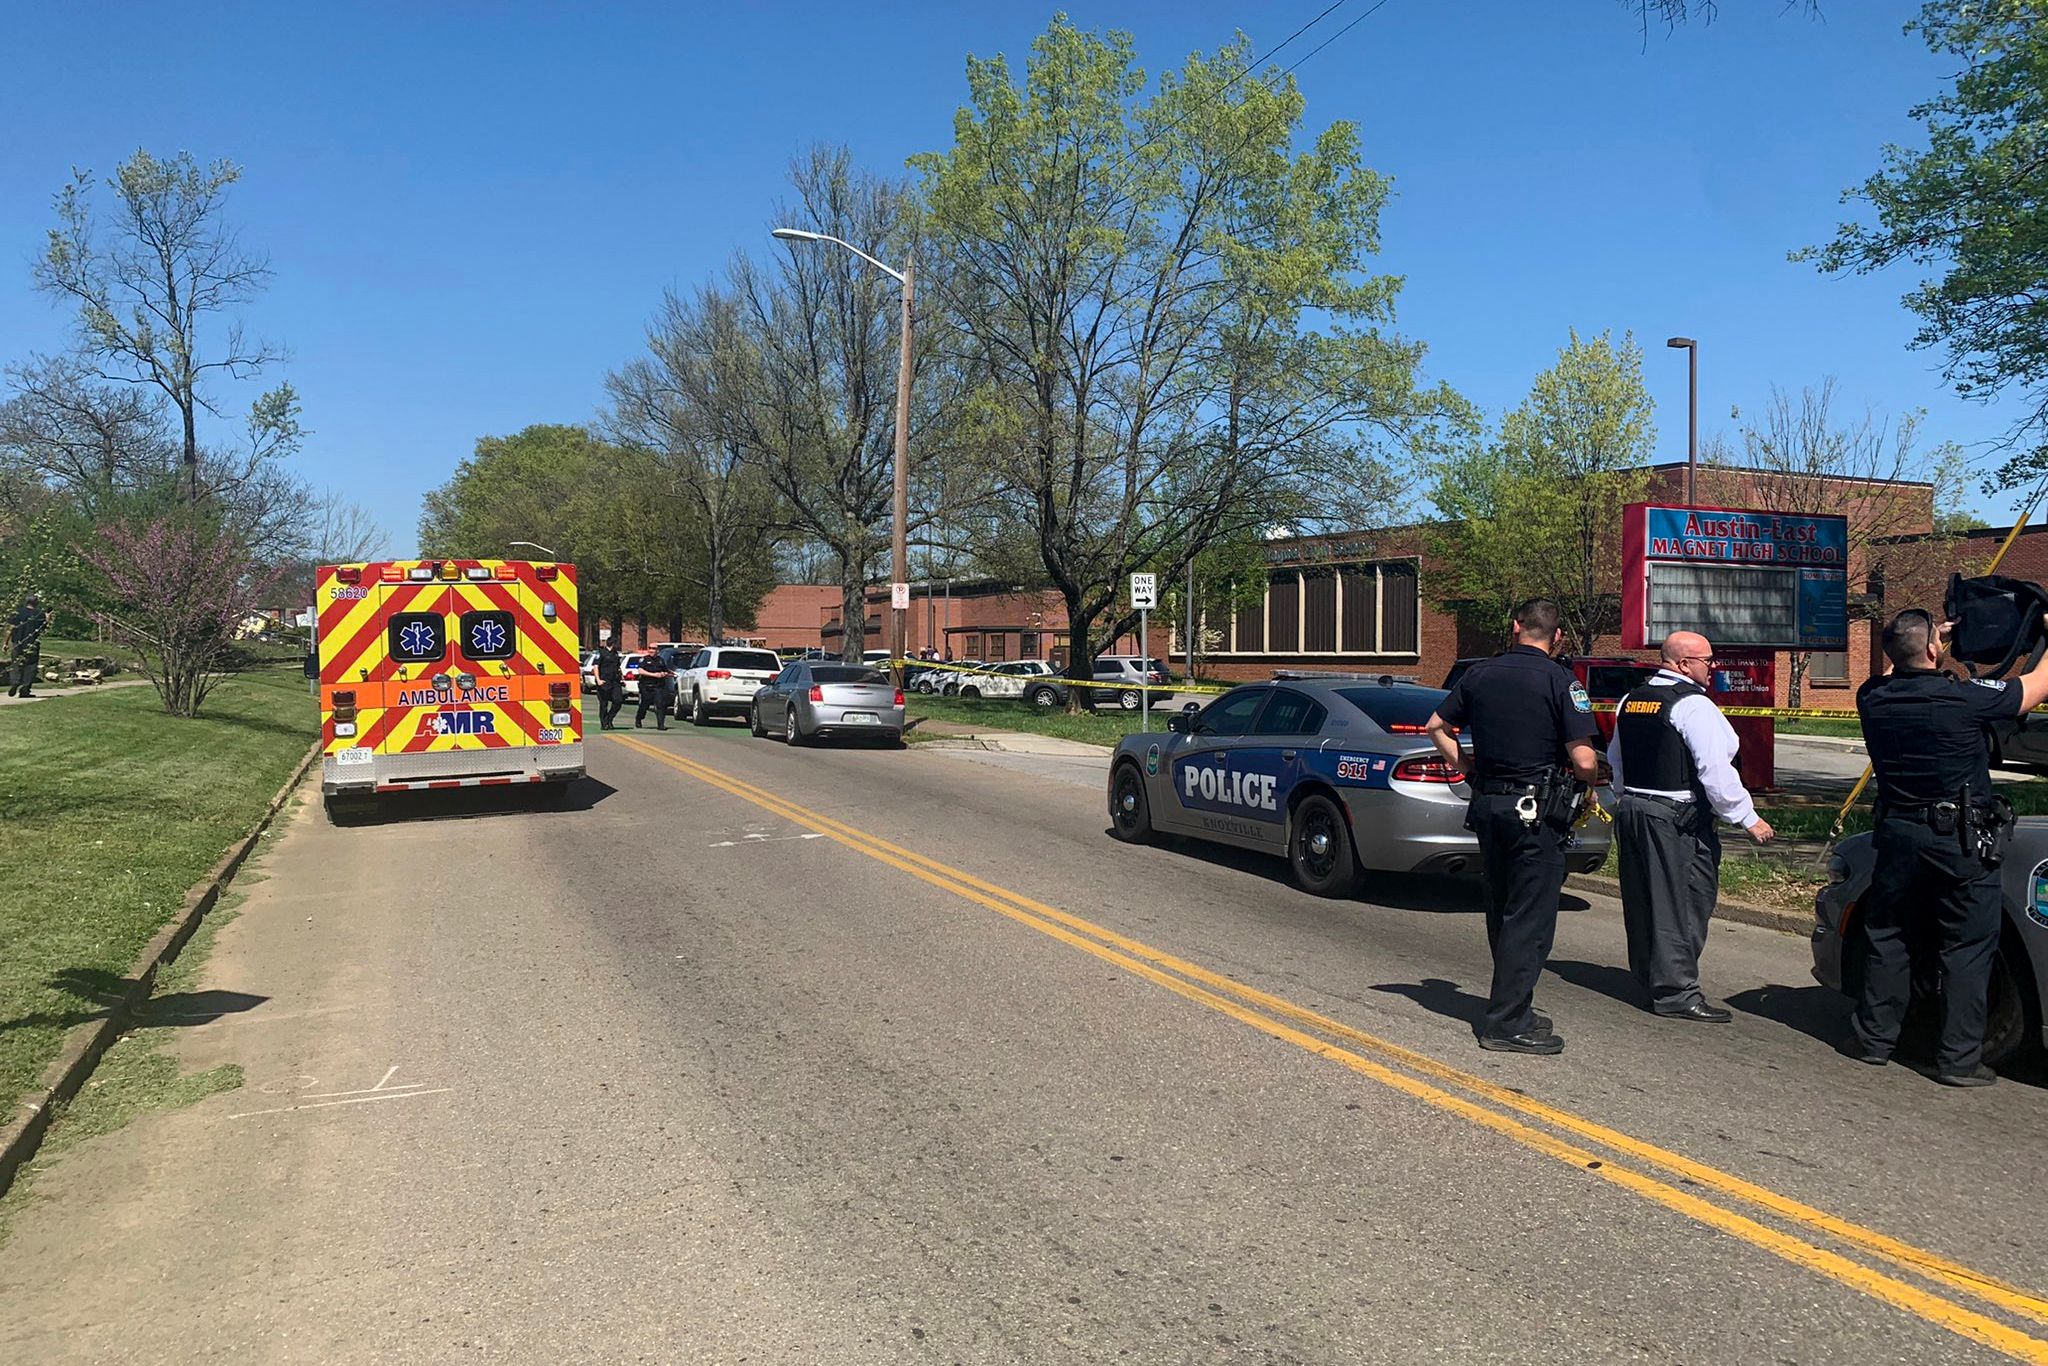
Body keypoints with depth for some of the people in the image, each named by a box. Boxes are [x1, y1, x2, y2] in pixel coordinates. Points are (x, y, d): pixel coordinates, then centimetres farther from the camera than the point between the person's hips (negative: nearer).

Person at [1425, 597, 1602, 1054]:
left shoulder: (1480, 673, 6)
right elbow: (1583, 760, -15)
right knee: (1530, 919, 0)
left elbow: (1436, 726, 13)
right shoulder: (1560, 681, -10)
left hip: (1487, 805, 6)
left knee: (1502, 914, 17)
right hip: (1537, 810, -6)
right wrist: (1591, 781, 5)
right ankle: (1507, 1024, 2)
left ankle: (1513, 1006, 28)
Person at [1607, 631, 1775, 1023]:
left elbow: (1615, 760, 20)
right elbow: (1714, 769, -18)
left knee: (1643, 898, 15)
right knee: (1683, 902, -4)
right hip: (1676, 818, -8)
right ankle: (1675, 992, -2)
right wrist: (1748, 818, -12)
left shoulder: (1631, 700, 12)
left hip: (1630, 810, 9)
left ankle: (1649, 977, 26)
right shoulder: (1693, 705, -14)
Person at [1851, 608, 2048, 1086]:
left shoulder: (1873, 698, -4)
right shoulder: (1966, 698, -16)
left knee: (1887, 939, 14)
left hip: (1897, 835, 4)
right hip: (1961, 843, -4)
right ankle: (1959, 1059, 8)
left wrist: (1935, 638, 28)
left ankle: (1874, 1038, 21)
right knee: (1967, 948, 5)